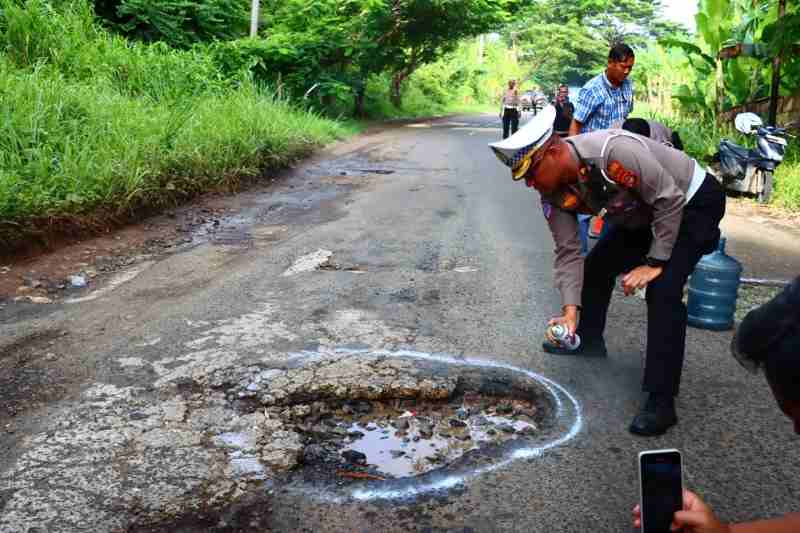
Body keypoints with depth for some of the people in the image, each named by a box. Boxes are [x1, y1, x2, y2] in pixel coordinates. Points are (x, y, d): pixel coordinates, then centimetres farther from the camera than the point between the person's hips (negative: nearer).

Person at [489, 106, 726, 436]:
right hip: (643, 215, 8)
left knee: (663, 290, -22)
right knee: (596, 265, 12)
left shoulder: (614, 151, -38)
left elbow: (669, 200, -29)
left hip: (693, 202, -8)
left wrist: (654, 263, -26)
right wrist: (570, 311, -22)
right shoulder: (555, 194, -14)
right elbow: (568, 252, -11)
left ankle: (661, 402, -17)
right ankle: (588, 342, 38)